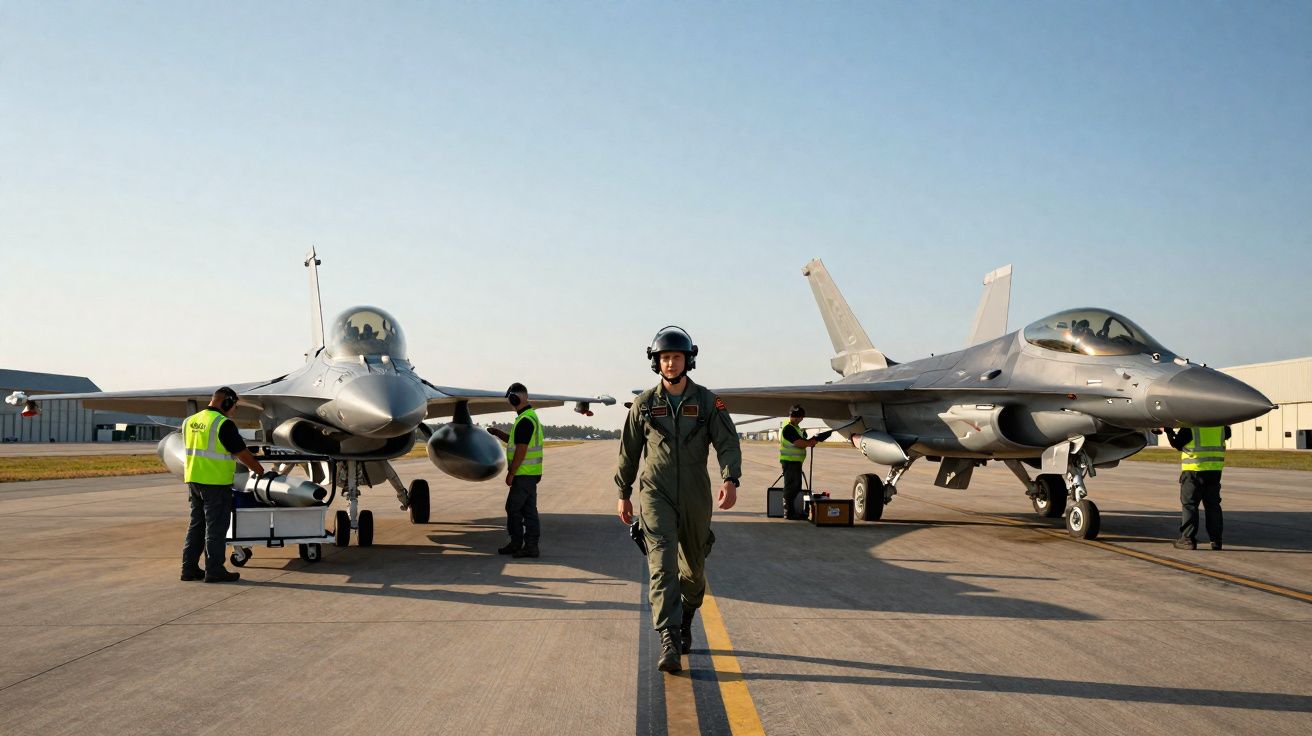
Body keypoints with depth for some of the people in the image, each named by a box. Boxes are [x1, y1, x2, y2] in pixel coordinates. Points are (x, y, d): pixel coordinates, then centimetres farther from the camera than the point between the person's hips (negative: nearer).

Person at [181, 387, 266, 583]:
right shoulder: (224, 424, -14)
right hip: (216, 483, -7)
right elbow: (242, 453, -10)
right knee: (215, 527, -1)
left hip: (193, 479, 7)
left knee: (197, 524, 14)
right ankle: (214, 570, 2)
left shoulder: (189, 422, 9)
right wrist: (262, 472, 2)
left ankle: (189, 568, 17)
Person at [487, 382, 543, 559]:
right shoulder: (531, 416, 16)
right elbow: (515, 441, 26)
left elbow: (521, 449, -20)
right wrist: (498, 433, 18)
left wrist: (511, 473, -16)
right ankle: (531, 546, 11)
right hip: (531, 473, 10)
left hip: (524, 473, -10)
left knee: (513, 507, -1)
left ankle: (516, 543, 7)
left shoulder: (525, 420, -18)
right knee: (529, 509, 9)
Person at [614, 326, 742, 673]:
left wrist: (730, 480, -25)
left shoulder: (707, 402, 1)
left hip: (695, 496, 1)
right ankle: (668, 641, -22)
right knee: (663, 562, -16)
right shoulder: (645, 404, 4)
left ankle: (685, 622, 40)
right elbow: (629, 452, 12)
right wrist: (623, 493, 14)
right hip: (656, 494, -1)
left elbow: (728, 444, -7)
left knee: (693, 566, 14)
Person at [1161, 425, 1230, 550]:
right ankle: (1216, 540, 11)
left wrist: (1169, 432, 13)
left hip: (1194, 470, -5)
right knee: (1213, 504, 11)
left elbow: (1177, 444, -5)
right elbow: (1227, 434, 25)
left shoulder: (1190, 426, -12)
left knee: (1189, 504, 1)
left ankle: (1188, 539, -1)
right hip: (1215, 471, 5)